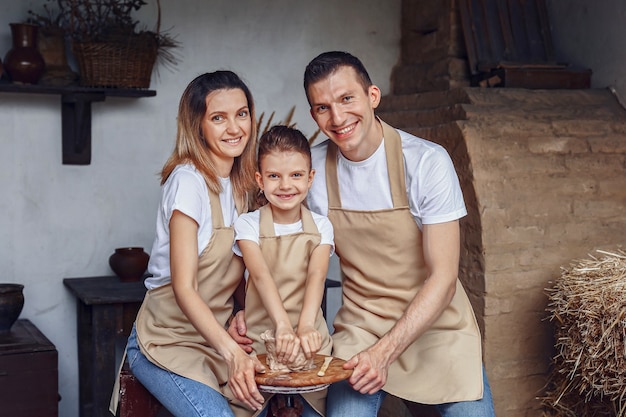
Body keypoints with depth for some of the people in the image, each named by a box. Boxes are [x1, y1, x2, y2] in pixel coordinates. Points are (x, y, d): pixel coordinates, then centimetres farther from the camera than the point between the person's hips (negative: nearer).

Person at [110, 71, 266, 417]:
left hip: (217, 337, 7)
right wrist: (232, 352, -32)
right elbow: (183, 288, -21)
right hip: (168, 341, -7)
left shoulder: (240, 184, 8)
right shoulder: (188, 181, -16)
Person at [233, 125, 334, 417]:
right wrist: (283, 326, -35)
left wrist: (305, 326, -32)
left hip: (309, 338, 1)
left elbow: (316, 276, -13)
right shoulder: (248, 224, -2)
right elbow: (260, 275, -19)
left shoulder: (320, 227, 4)